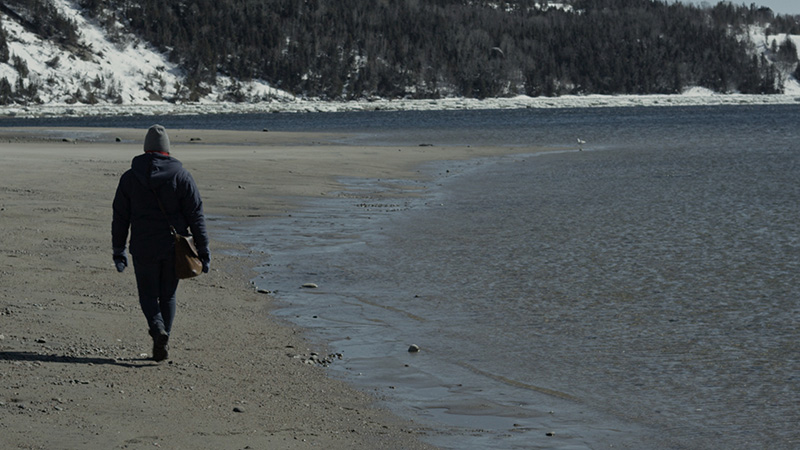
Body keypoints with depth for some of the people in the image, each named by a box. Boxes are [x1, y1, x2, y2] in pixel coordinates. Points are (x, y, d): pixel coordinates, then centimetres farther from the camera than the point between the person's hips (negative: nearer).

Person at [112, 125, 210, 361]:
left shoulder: (129, 177, -1)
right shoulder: (182, 176, -4)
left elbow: (120, 218, 1)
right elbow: (196, 216, -6)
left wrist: (118, 251, 9)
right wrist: (203, 249, -2)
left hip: (144, 249, 0)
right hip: (174, 248, 1)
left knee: (148, 295, 9)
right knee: (168, 295, 14)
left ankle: (159, 330, -18)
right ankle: (161, 343, 16)